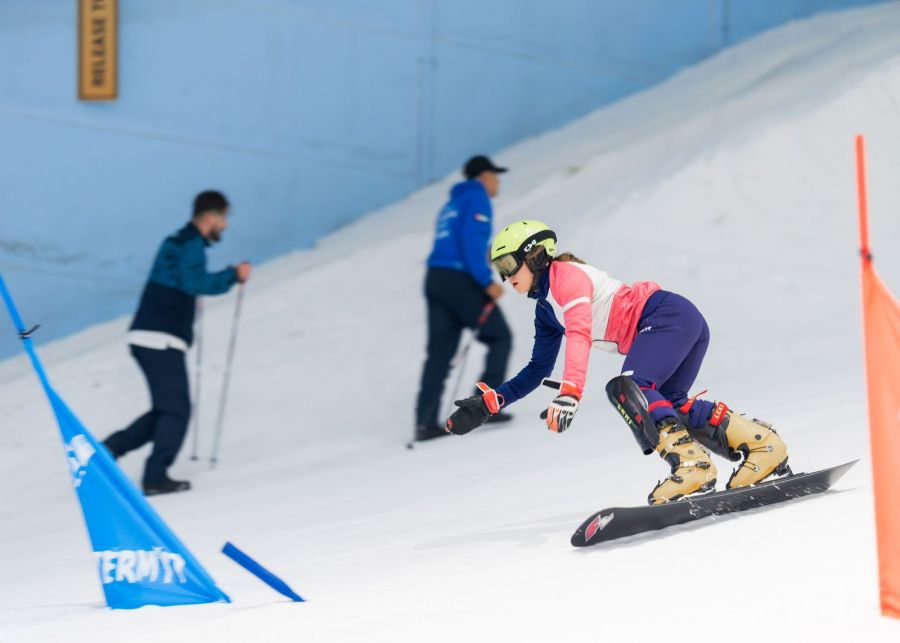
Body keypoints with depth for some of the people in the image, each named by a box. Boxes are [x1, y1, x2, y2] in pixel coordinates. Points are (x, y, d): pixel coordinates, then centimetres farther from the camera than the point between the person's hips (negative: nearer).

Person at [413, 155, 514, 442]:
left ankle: (426, 421, -5)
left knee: (440, 351, 3)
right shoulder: (478, 199, -1)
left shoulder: (451, 205, 26)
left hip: (435, 279, 8)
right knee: (500, 337, 5)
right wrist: (487, 281, -17)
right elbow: (472, 240, -14)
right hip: (461, 280, -8)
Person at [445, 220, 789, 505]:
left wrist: (569, 393, -37)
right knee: (667, 406, -3)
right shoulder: (546, 311, 21)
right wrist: (489, 403, 14)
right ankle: (760, 442, -4)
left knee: (628, 388, -25)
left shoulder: (566, 275, -8)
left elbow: (579, 335, -24)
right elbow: (537, 371, 27)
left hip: (668, 313, -9)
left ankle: (690, 461, -37)